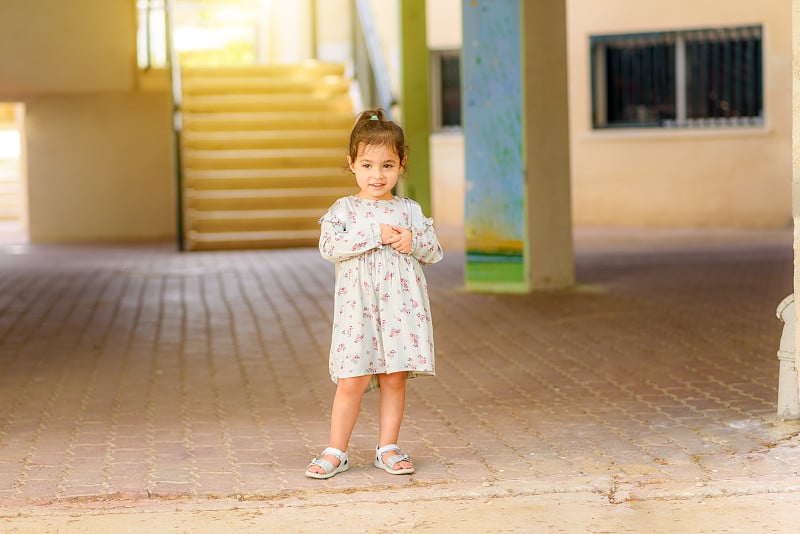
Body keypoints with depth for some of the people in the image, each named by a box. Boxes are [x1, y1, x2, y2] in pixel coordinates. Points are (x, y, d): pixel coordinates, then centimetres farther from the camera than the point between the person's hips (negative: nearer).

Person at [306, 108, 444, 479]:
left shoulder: (410, 210, 10)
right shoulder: (344, 209, 2)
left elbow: (434, 251, 11)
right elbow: (329, 246, -13)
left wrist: (413, 242, -10)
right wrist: (375, 235, -16)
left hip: (401, 305, 2)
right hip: (358, 306, -2)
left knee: (395, 378, 4)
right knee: (352, 381, -4)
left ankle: (388, 448, 15)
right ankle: (336, 452, 5)